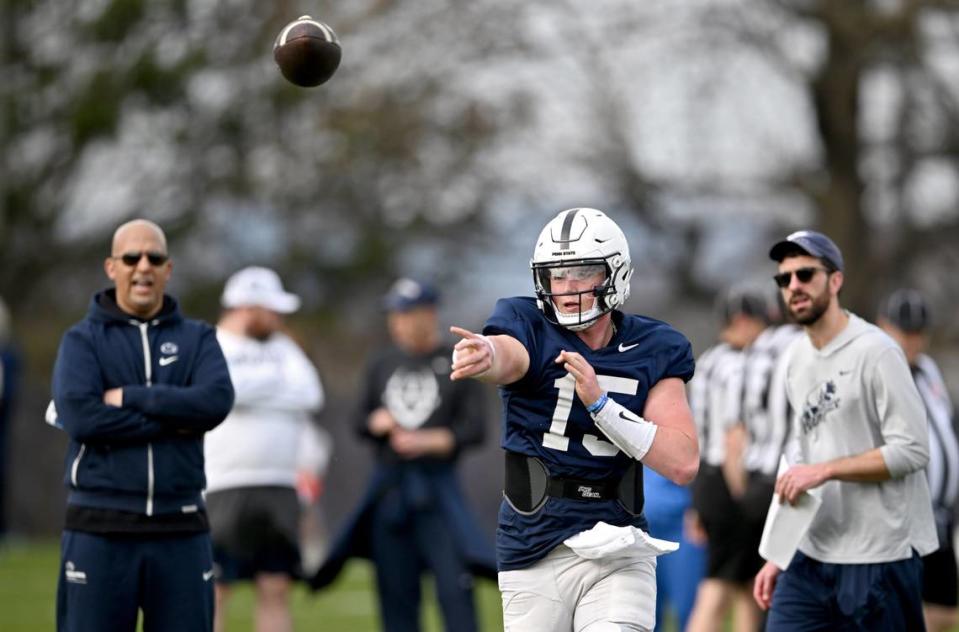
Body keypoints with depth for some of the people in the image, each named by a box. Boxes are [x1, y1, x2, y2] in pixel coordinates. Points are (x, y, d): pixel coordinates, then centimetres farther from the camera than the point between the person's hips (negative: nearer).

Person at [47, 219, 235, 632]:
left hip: (180, 531, 2)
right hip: (100, 532, -2)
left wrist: (130, 398, -12)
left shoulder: (198, 339, 11)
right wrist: (173, 423, -11)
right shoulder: (82, 341, 4)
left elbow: (216, 401, -9)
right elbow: (80, 416, -13)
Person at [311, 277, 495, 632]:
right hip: (389, 485, 4)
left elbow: (474, 429, -4)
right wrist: (376, 423, -5)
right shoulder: (382, 365, 14)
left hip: (437, 487, -4)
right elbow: (360, 423, 17)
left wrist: (429, 441, -17)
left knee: (454, 586, -12)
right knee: (395, 591, 5)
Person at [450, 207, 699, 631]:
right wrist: (485, 355, -57)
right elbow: (507, 354, -31)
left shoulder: (653, 351, 2)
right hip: (535, 552, 0)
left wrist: (600, 401, -18)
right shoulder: (532, 330, -4)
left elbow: (683, 464, -8)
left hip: (616, 552, 0)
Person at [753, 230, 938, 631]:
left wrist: (825, 470, -18)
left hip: (878, 559, -7)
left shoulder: (876, 352, -11)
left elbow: (911, 450, -16)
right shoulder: (797, 358, 13)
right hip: (811, 555, 7)